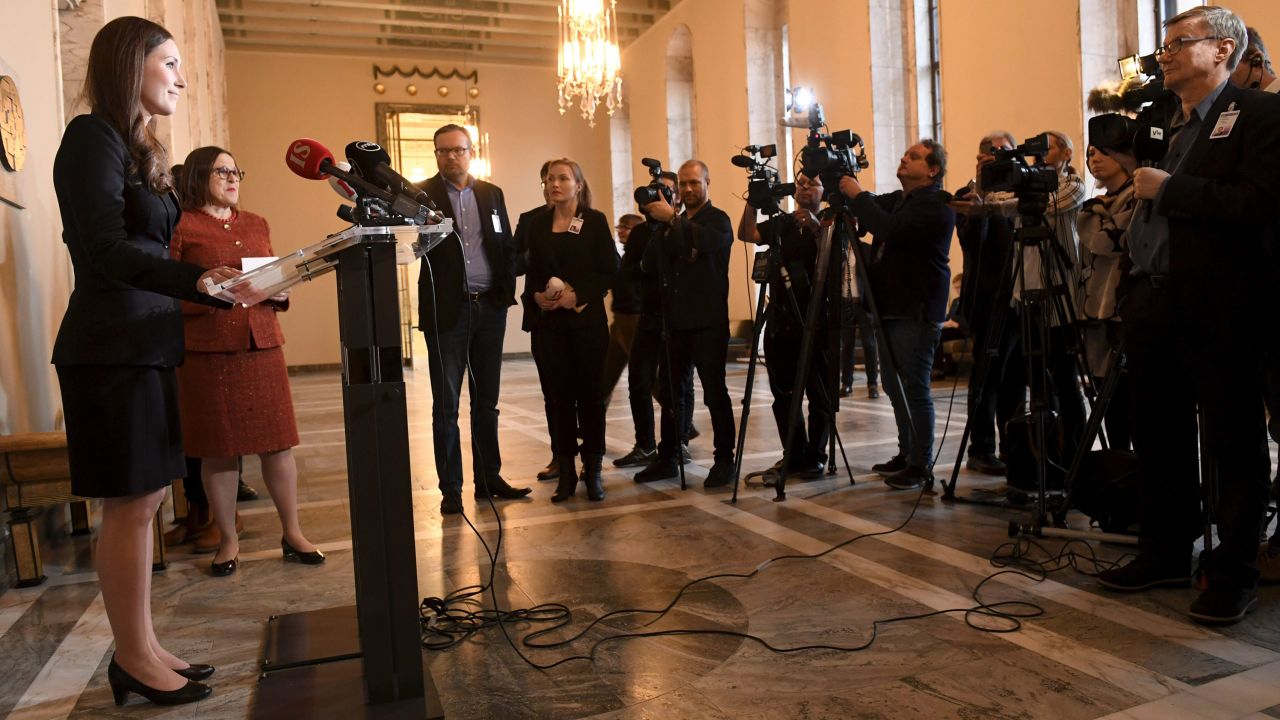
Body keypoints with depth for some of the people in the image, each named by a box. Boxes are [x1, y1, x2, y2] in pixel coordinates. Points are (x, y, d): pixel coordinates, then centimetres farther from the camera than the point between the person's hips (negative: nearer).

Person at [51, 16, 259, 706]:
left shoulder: (138, 146, 19)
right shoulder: (93, 136, -8)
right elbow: (106, 249, -19)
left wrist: (223, 283, 16)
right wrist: (198, 280, -31)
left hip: (144, 344, 9)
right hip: (111, 347, -9)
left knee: (141, 501, 11)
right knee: (131, 504, -3)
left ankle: (139, 648, 20)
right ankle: (134, 658, 10)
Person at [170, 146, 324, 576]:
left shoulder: (256, 225, 17)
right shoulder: (182, 227, 0)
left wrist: (279, 293, 2)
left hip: (262, 344, 4)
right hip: (208, 351, -4)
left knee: (278, 441, 4)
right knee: (218, 447, 4)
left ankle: (293, 534, 15)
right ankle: (228, 541, 18)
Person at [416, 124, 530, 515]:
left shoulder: (491, 194, 12)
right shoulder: (422, 194, 2)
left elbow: (507, 245, 12)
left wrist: (507, 288, 1)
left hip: (489, 307, 3)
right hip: (446, 309, -3)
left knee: (486, 399, 11)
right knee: (446, 403, 1)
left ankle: (488, 478, 21)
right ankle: (450, 488, 10)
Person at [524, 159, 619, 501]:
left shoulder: (595, 221, 2)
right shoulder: (538, 225, 11)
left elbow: (609, 271, -3)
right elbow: (532, 272, 11)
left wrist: (578, 296, -14)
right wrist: (537, 295, -9)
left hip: (587, 318, -2)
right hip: (551, 321, 3)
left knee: (589, 393, 2)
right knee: (560, 394, 4)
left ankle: (593, 471, 10)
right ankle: (566, 471, 11)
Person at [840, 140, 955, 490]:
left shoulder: (935, 205, -10)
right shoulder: (896, 200, 20)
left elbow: (890, 229, -24)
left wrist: (858, 195, -17)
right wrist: (841, 189, -1)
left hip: (916, 313, -9)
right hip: (890, 309, 9)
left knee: (913, 389, -6)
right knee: (896, 388, 14)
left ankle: (921, 465, 3)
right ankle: (906, 454, 26)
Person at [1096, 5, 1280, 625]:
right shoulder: (1161, 125, 18)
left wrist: (1167, 189, -14)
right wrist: (1132, 293, 12)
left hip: (1219, 310, -7)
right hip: (1154, 307, 7)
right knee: (1158, 438, 13)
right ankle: (1167, 553, 26)